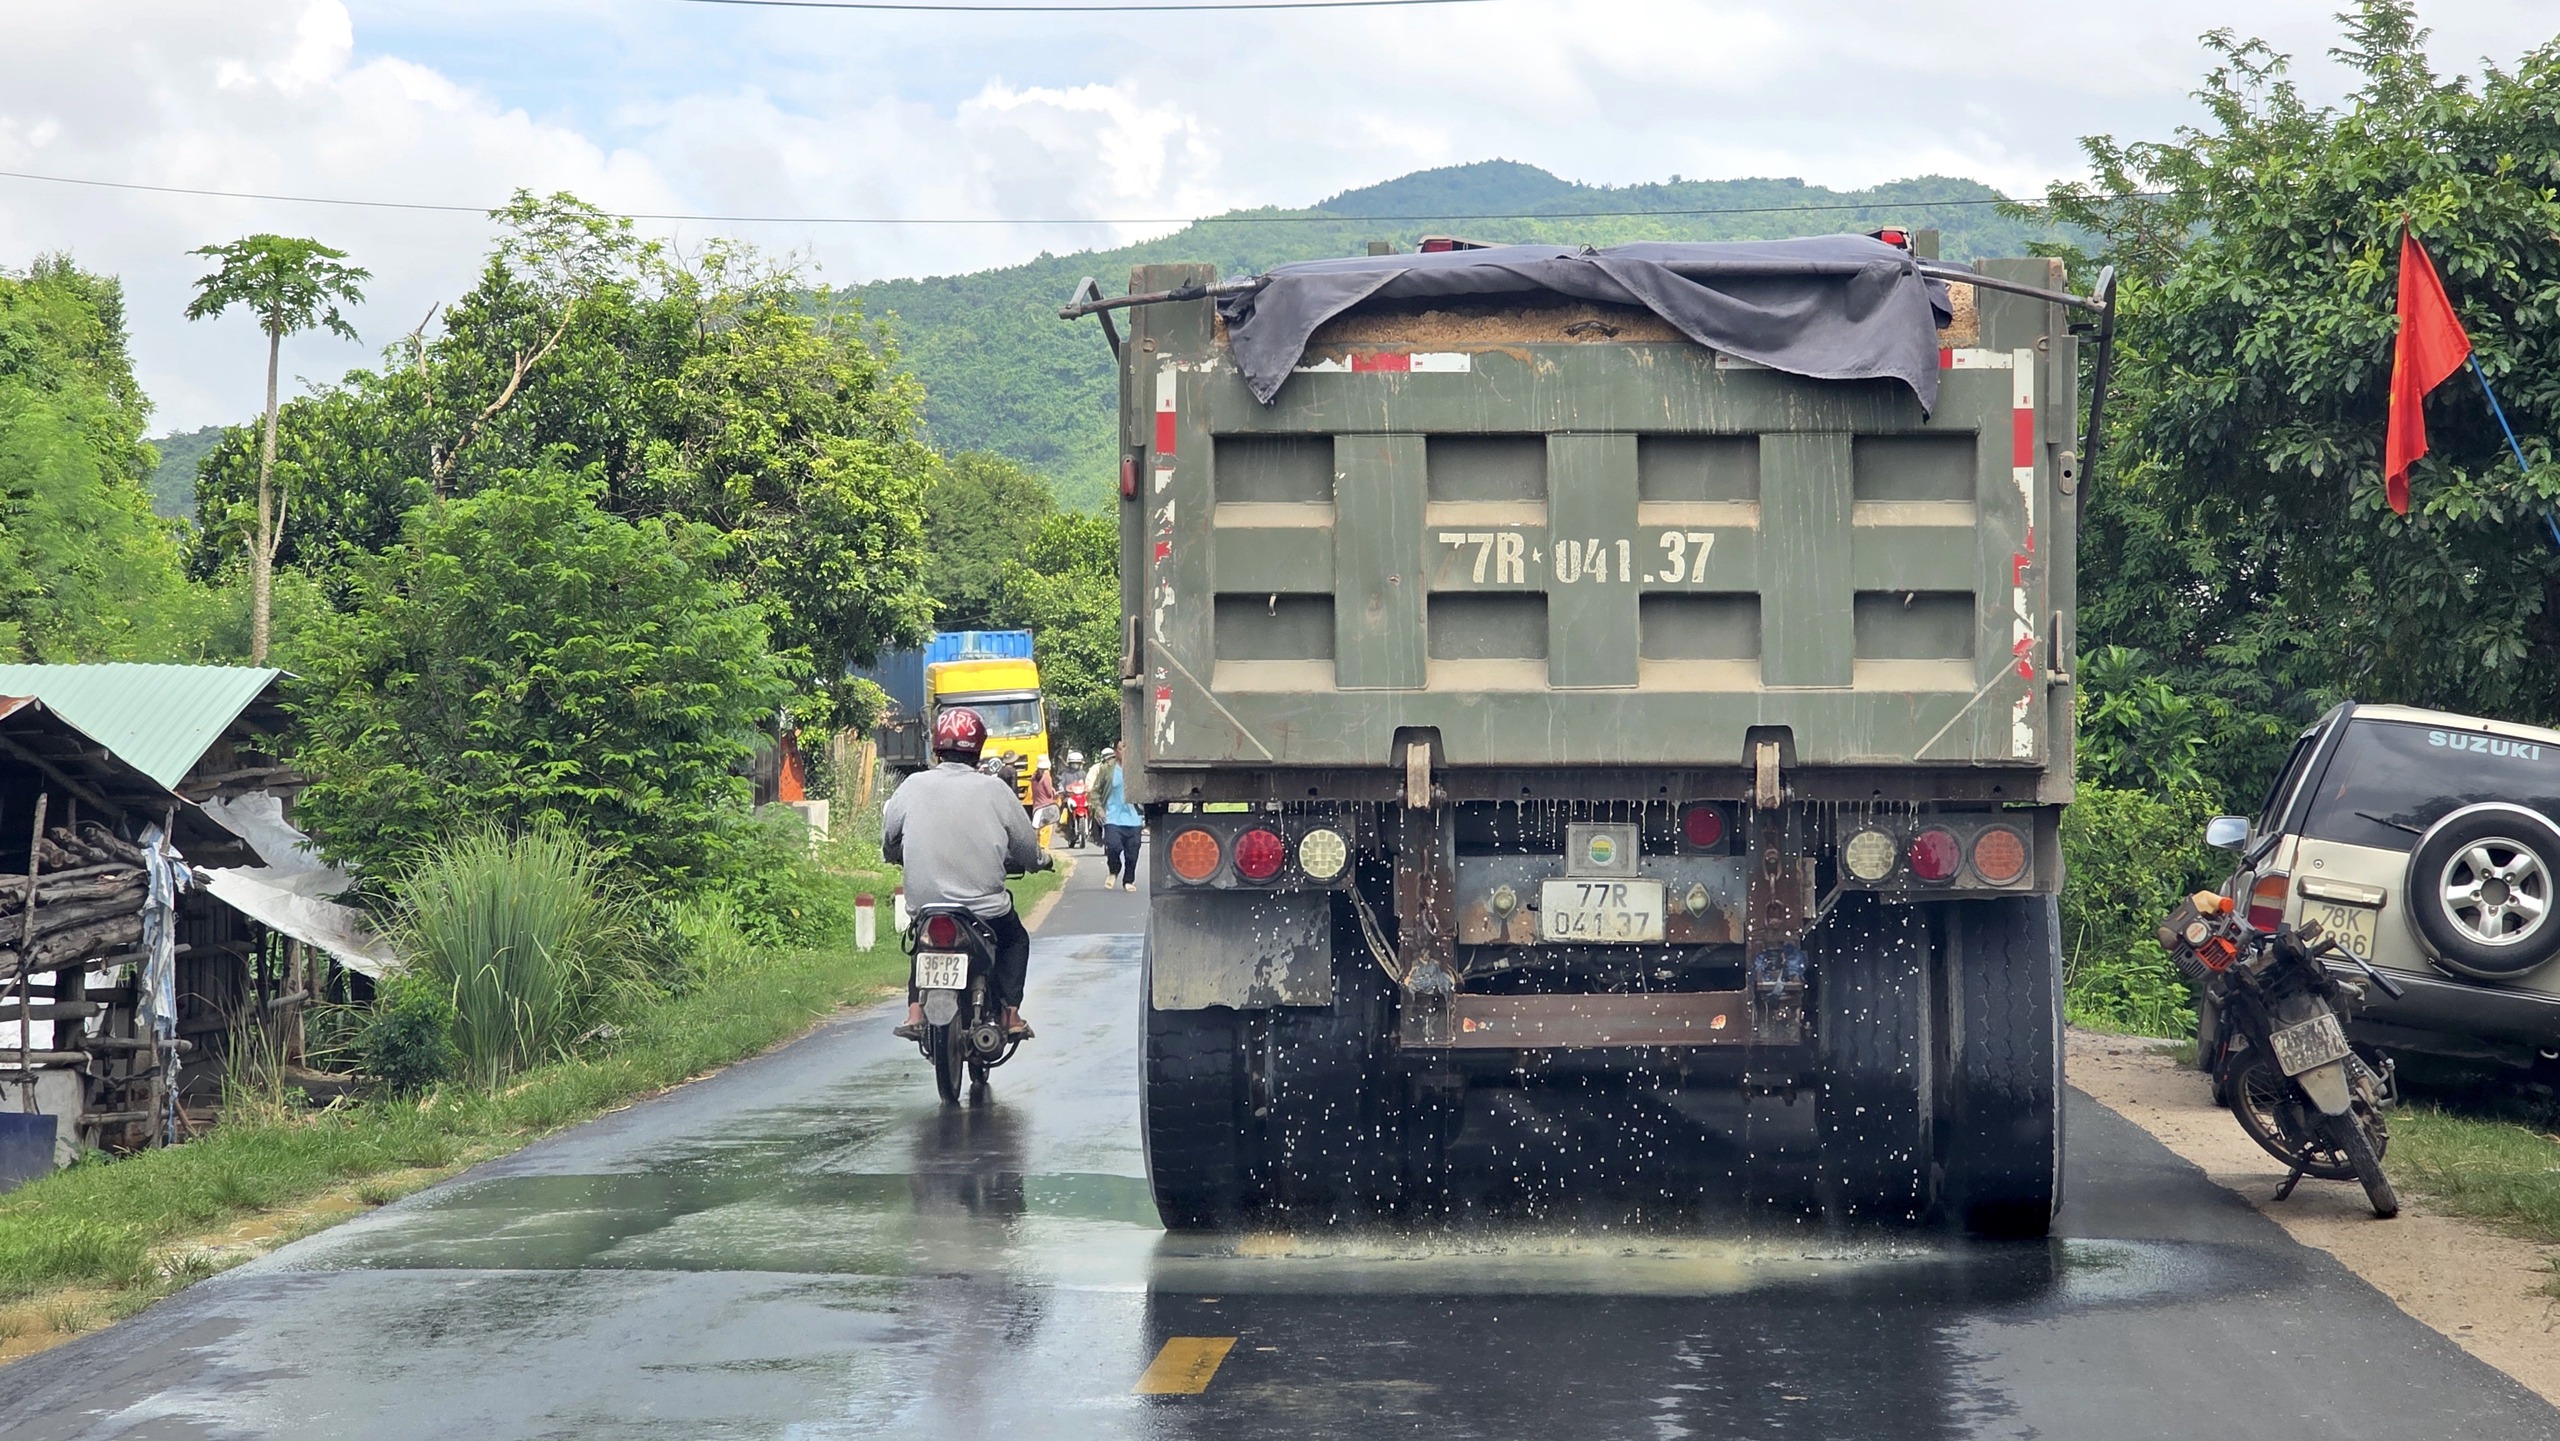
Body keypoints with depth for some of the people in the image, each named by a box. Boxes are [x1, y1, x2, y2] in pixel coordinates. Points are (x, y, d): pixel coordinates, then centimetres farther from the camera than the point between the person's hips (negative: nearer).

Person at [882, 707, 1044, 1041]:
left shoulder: (914, 786, -4)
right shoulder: (995, 790, -7)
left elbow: (888, 840, 7)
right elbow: (1028, 848, 0)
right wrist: (1039, 861, 24)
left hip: (924, 903, 2)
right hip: (986, 909, -2)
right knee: (1015, 941, 27)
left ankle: (915, 1011, 16)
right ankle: (1011, 1015, 17)